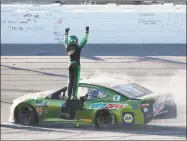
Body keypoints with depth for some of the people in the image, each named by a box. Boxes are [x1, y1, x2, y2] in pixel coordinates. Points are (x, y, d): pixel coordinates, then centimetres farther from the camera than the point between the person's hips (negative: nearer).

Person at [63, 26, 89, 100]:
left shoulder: (68, 48, -1)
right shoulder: (78, 48, -14)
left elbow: (65, 41, 18)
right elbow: (84, 41, -8)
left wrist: (66, 33, 31)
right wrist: (87, 32, 1)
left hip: (70, 65, 5)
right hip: (76, 65, -5)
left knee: (70, 81, 11)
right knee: (75, 81, -2)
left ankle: (69, 96, 9)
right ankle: (74, 95, -7)